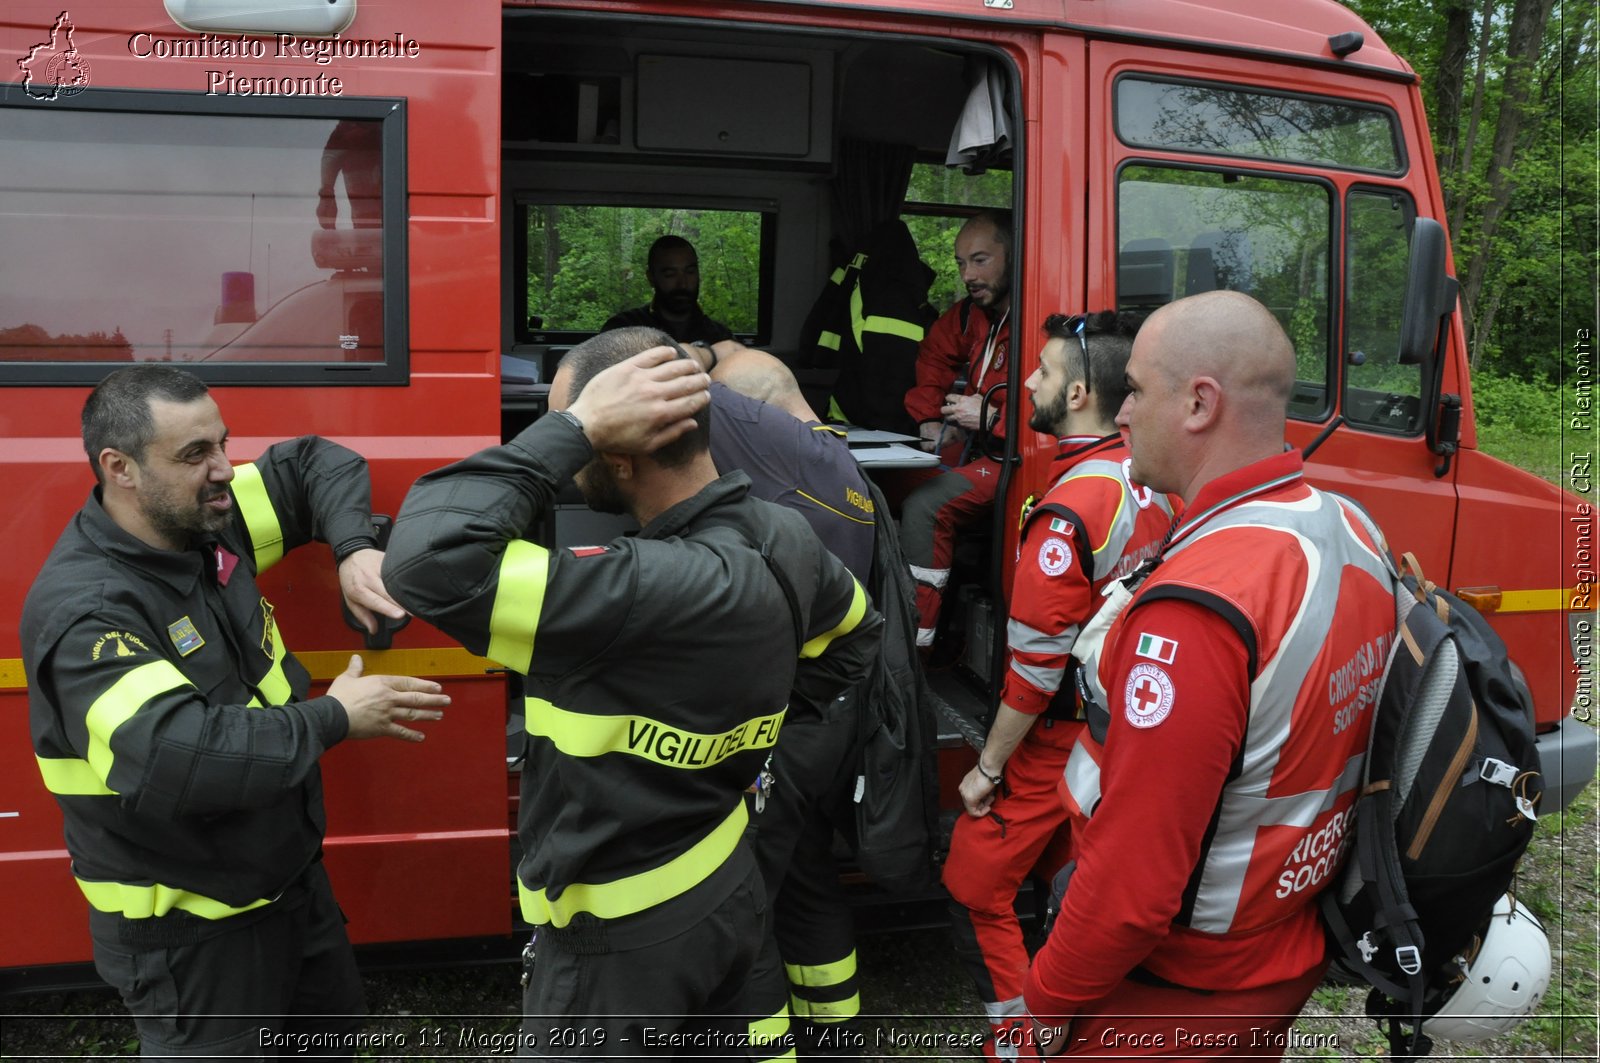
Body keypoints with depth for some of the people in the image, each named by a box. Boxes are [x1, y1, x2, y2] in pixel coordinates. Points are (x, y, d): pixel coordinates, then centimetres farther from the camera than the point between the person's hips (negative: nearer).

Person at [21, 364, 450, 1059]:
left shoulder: (206, 522, -4)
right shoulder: (82, 611, -27)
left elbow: (314, 465, 9)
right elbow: (169, 759, -40)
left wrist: (353, 548, -11)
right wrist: (331, 720, -30)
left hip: (292, 875, 8)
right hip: (187, 935, -8)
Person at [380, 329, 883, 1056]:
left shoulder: (659, 588, -36)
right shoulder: (784, 539, -8)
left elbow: (426, 564, -40)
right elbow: (855, 631, 13)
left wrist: (572, 430, -34)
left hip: (627, 940, -7)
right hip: (729, 895, 8)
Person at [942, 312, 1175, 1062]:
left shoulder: (1069, 510, -26)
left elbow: (1037, 663, -23)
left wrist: (987, 766, -14)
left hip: (1056, 741, -8)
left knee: (975, 891, 6)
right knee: (1067, 875, 23)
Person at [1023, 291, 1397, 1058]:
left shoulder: (1197, 612, -33)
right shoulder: (1350, 530, -4)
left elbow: (1134, 881, -29)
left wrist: (1050, 997, -14)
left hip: (1178, 998, -8)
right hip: (1297, 954, 8)